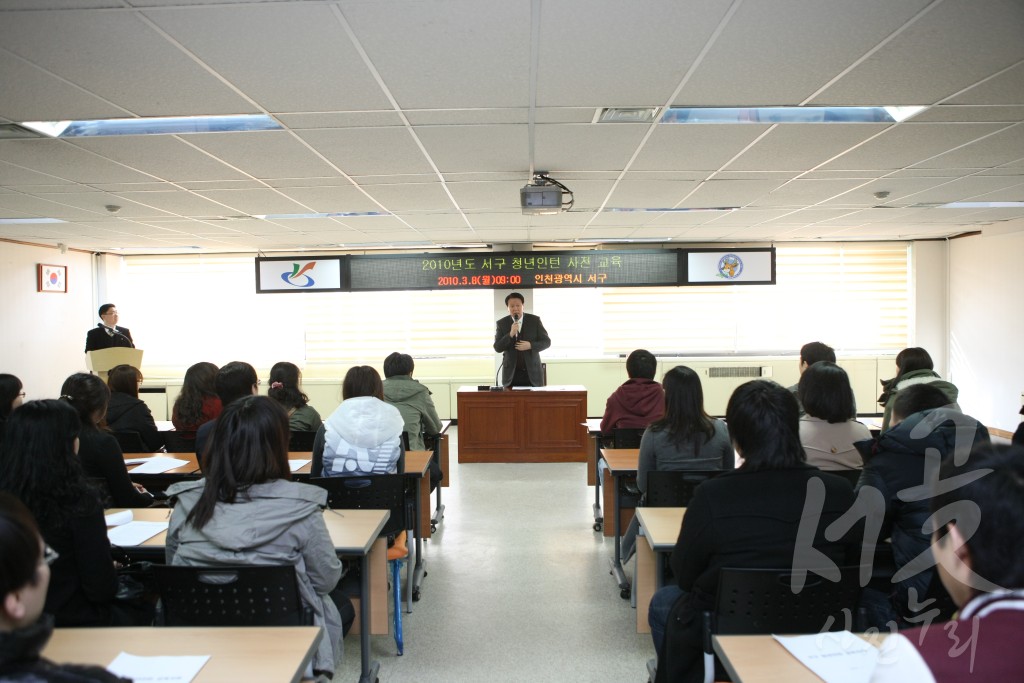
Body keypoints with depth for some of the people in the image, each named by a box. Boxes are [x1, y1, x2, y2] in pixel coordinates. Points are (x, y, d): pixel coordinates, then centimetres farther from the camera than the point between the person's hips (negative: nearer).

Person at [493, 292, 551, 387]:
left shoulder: (535, 320, 1)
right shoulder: (501, 323, 1)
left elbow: (546, 341, 3)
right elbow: (497, 348, -4)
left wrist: (530, 345, -16)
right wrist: (510, 334, -19)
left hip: (532, 373, 0)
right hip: (511, 374, 0)